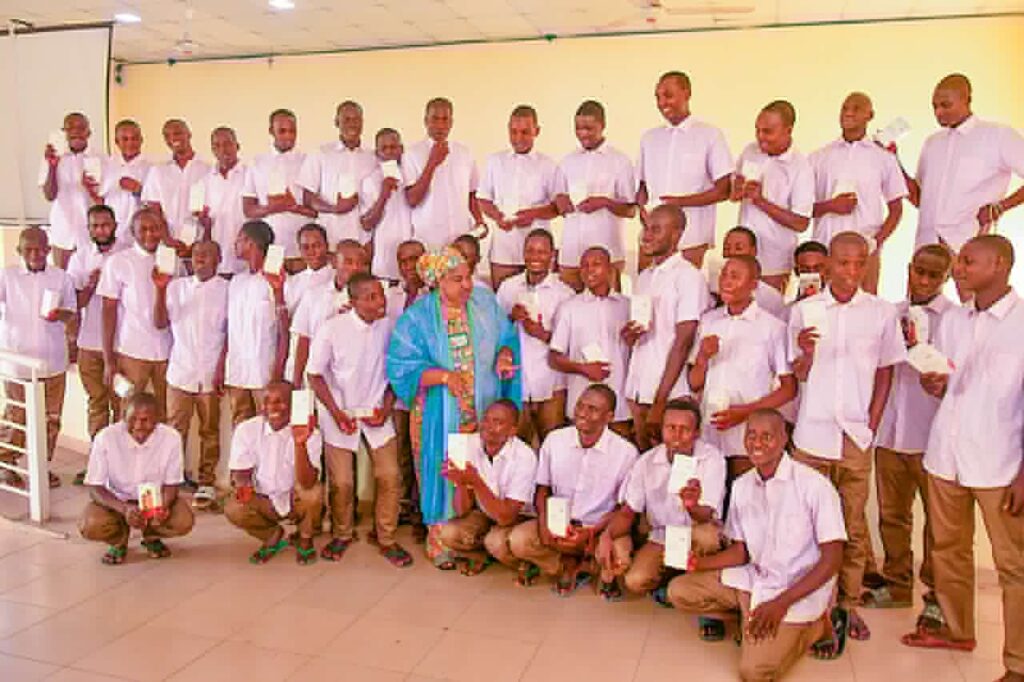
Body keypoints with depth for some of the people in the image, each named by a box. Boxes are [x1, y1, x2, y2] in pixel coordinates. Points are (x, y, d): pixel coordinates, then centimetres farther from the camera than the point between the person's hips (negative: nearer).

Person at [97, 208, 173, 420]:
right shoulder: (118, 262, 0)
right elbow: (109, 311, -1)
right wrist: (108, 360, -4)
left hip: (167, 352, 2)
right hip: (131, 352, -2)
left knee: (166, 416, 6)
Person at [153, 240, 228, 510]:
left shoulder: (227, 290, 0)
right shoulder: (177, 286, 8)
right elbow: (160, 322, 3)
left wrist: (222, 368, -8)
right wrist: (160, 290, -9)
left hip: (210, 374, -2)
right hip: (180, 371, 2)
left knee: (209, 431, 6)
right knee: (175, 430, 6)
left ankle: (206, 484, 14)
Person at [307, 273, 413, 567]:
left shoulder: (389, 326, -10)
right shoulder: (331, 329, -17)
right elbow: (315, 375, -8)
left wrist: (386, 408, -6)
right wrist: (337, 414, -13)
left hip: (376, 412, 2)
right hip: (340, 414, -2)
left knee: (390, 476, -1)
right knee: (341, 482, 4)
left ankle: (386, 538, 19)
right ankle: (342, 535, 31)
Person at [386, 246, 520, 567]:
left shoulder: (487, 305, 3)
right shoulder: (417, 317, -7)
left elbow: (508, 338, 11)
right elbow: (401, 365, -11)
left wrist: (504, 357, -13)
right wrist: (444, 376, -23)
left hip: (484, 411, 3)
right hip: (439, 414, -2)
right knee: (443, 470, 4)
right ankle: (439, 533, 22)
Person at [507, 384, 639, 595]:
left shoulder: (626, 452, -12)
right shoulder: (554, 439, -3)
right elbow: (542, 489, 6)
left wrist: (591, 532, -18)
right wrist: (544, 523, -12)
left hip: (600, 528, -2)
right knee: (518, 540, -22)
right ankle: (572, 566, 1)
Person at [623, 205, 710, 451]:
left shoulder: (689, 276, -8)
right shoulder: (644, 277, 14)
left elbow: (683, 343, -12)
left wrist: (659, 401, -15)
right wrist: (629, 334, -3)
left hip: (670, 394, -6)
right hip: (638, 388, 6)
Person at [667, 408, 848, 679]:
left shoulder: (815, 486, -18)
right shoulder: (741, 486, 1)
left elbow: (832, 559, -16)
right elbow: (740, 551, 7)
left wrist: (781, 603, -22)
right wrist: (695, 562, -11)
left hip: (799, 591, -6)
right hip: (754, 578, 6)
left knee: (754, 671, -15)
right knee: (679, 591, -5)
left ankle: (816, 626, 7)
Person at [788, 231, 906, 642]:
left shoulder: (882, 312, 3)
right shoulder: (804, 311, 3)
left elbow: (885, 373, 9)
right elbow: (799, 375, 7)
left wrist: (873, 424, 1)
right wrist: (806, 353, -14)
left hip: (856, 435, 0)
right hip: (812, 432, 0)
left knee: (853, 524, 8)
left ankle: (848, 603, 21)